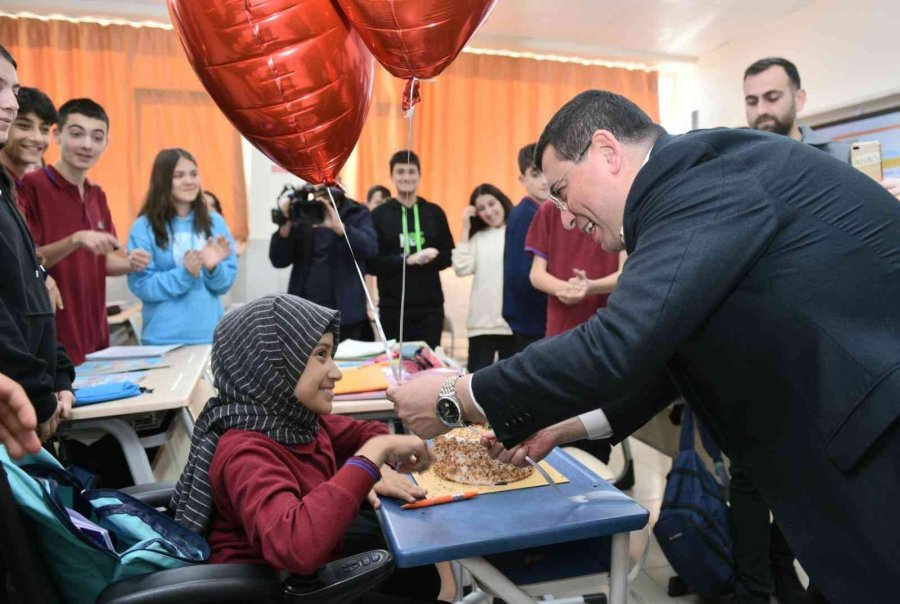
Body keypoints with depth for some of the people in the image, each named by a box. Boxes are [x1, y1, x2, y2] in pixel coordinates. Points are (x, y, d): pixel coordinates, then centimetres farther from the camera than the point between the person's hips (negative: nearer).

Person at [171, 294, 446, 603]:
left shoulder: (298, 420, -6)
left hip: (323, 567, 7)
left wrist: (378, 469, -12)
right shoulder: (246, 451, -29)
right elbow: (296, 547, -48)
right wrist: (373, 456, -41)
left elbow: (369, 432, 10)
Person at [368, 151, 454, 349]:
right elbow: (371, 263, -6)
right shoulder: (379, 215, -1)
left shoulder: (435, 212, 5)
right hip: (393, 307, -1)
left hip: (430, 306, 2)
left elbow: (449, 255, 8)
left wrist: (433, 257, -13)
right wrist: (406, 260, -18)